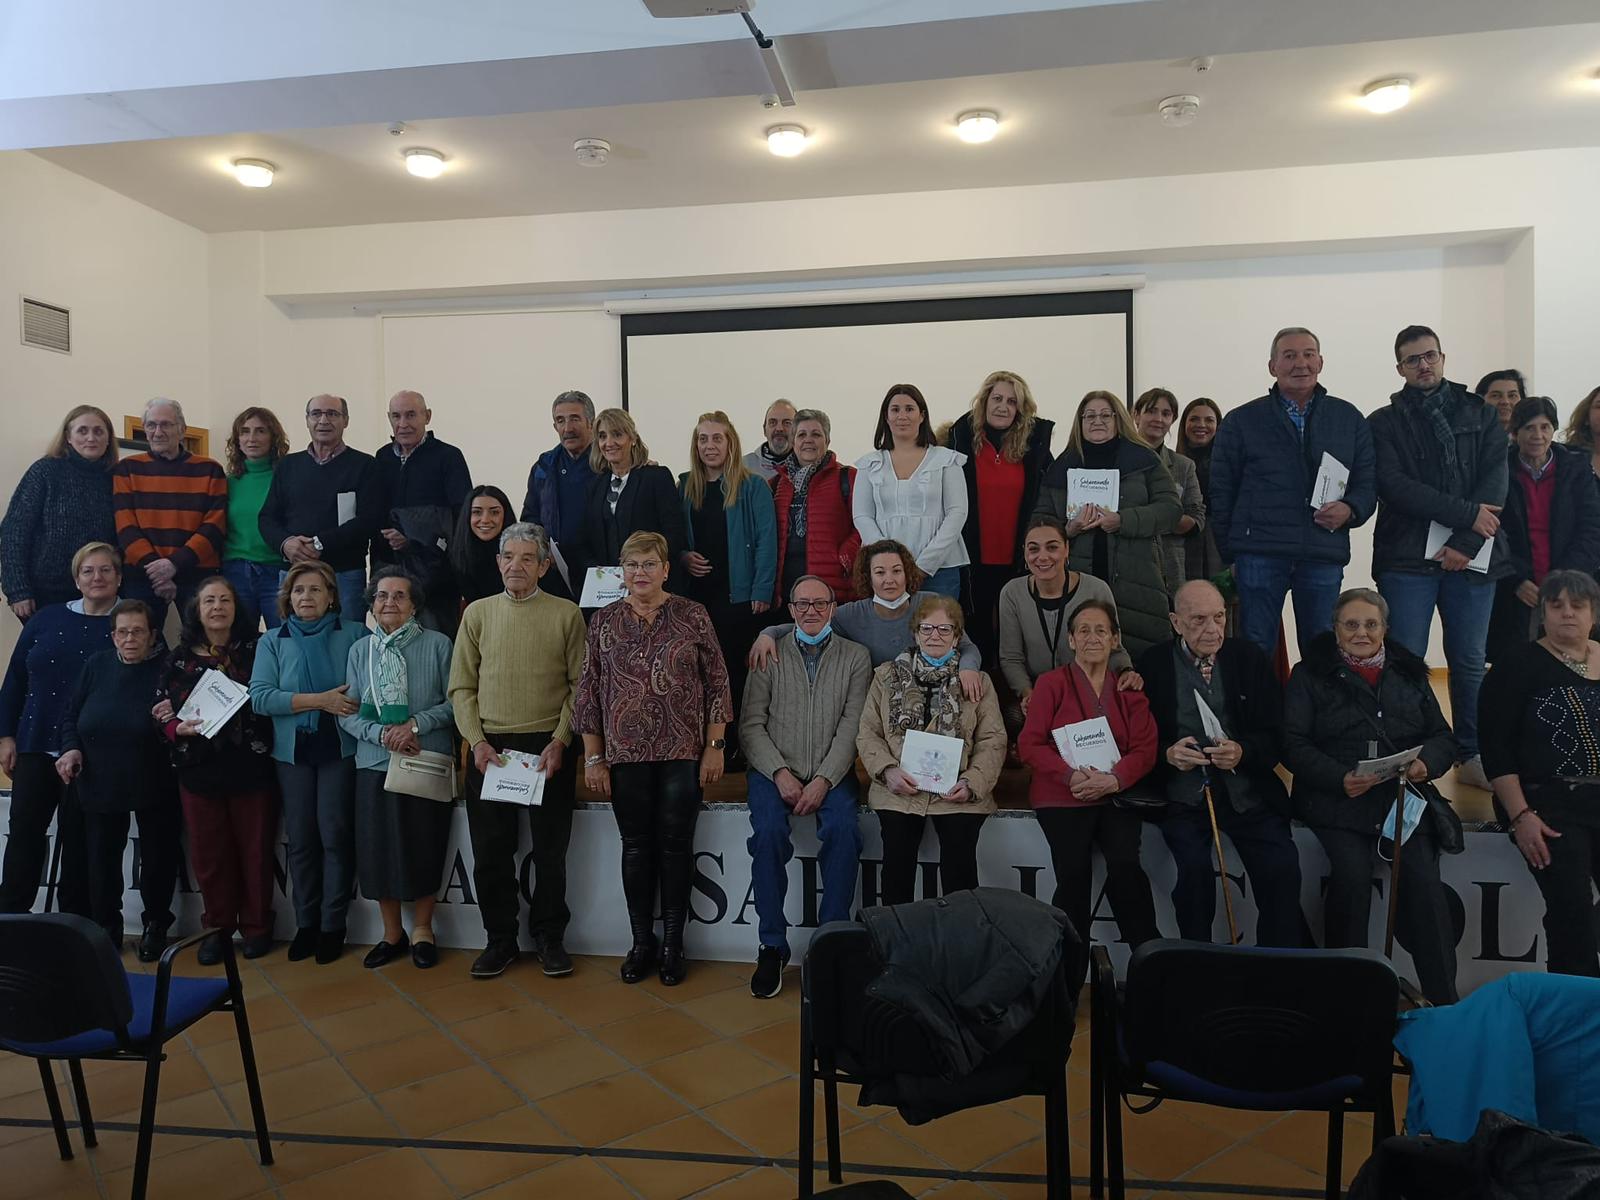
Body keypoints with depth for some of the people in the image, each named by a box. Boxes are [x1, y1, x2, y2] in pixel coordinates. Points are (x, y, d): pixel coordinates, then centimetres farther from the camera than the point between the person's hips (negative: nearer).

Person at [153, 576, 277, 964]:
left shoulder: (256, 649, 2)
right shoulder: (180, 658, 7)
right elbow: (162, 711, 7)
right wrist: (178, 728, -12)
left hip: (251, 767, -2)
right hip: (199, 770, 2)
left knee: (255, 849, 5)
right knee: (209, 852, 7)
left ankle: (256, 926, 19)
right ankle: (218, 926, 23)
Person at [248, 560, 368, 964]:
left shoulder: (354, 633, 1)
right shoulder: (272, 642, 5)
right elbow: (260, 696, -6)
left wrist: (347, 705, -21)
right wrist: (320, 700, -15)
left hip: (340, 748, -2)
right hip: (292, 752, 2)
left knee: (335, 835, 0)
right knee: (300, 839, 8)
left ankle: (332, 925, 11)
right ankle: (305, 923, 20)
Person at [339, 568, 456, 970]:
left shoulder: (437, 644, -1)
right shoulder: (360, 650, 8)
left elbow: (455, 702, -4)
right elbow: (347, 713, 5)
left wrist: (415, 725, -16)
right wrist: (381, 734, -12)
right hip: (375, 764, 3)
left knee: (425, 847, 4)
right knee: (379, 850, 6)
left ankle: (422, 930, 23)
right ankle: (392, 933, 24)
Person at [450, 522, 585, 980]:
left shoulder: (566, 614, 0)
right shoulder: (478, 613, 6)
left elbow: (580, 685, -1)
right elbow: (461, 687, 6)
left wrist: (560, 741, -10)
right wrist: (477, 741, -5)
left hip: (549, 747, -2)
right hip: (488, 747, 2)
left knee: (550, 849, 7)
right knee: (490, 851, 8)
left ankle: (549, 936, 23)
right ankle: (500, 938, 23)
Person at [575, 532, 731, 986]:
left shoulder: (693, 616, 0)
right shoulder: (604, 621, 4)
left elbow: (717, 683, 1)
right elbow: (589, 692, 6)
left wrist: (715, 746, -4)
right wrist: (593, 758, 2)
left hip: (683, 753, -1)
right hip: (626, 754, 1)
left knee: (676, 845, 5)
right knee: (636, 846, 8)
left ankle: (672, 943, 18)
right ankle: (642, 941, 22)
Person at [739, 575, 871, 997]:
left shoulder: (855, 656, 9)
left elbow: (852, 725, 0)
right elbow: (751, 724, 3)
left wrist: (823, 780, -12)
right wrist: (780, 773, -11)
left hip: (831, 772, 0)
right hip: (773, 769, 0)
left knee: (843, 829, -28)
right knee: (769, 831, -27)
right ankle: (772, 947, -14)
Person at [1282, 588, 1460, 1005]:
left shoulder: (1410, 674, 20)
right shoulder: (1311, 674, 8)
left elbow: (1443, 736, 18)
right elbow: (1294, 744, -1)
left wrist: (1427, 762, -6)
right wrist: (1340, 778, -17)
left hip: (1404, 797, 3)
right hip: (1337, 801, -3)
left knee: (1423, 877, -21)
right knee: (1352, 871, -27)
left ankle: (1444, 999, -13)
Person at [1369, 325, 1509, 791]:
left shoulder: (1480, 415, 11)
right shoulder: (1384, 423, 6)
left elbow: (1495, 482, 1)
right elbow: (1393, 486, -8)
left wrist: (1466, 543, -12)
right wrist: (1467, 512, -14)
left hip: (1470, 557, 2)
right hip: (1406, 559, -2)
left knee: (1469, 661, 8)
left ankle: (1472, 757, 19)